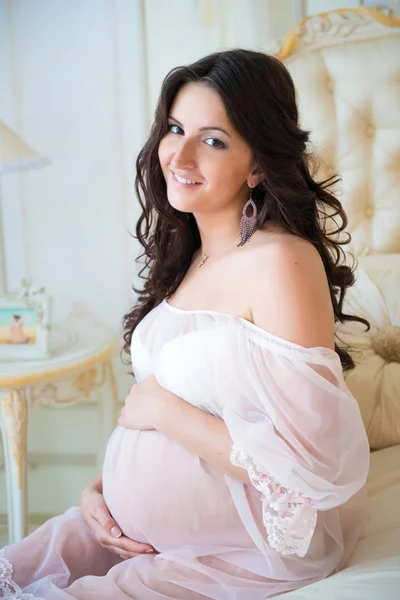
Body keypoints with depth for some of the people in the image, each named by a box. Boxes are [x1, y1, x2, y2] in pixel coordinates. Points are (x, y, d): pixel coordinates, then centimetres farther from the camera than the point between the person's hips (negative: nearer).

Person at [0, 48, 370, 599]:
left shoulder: (281, 261, -21)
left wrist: (163, 409, -17)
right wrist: (99, 488, -1)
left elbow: (310, 460, -25)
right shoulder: (187, 255, 5)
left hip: (245, 553, -7)